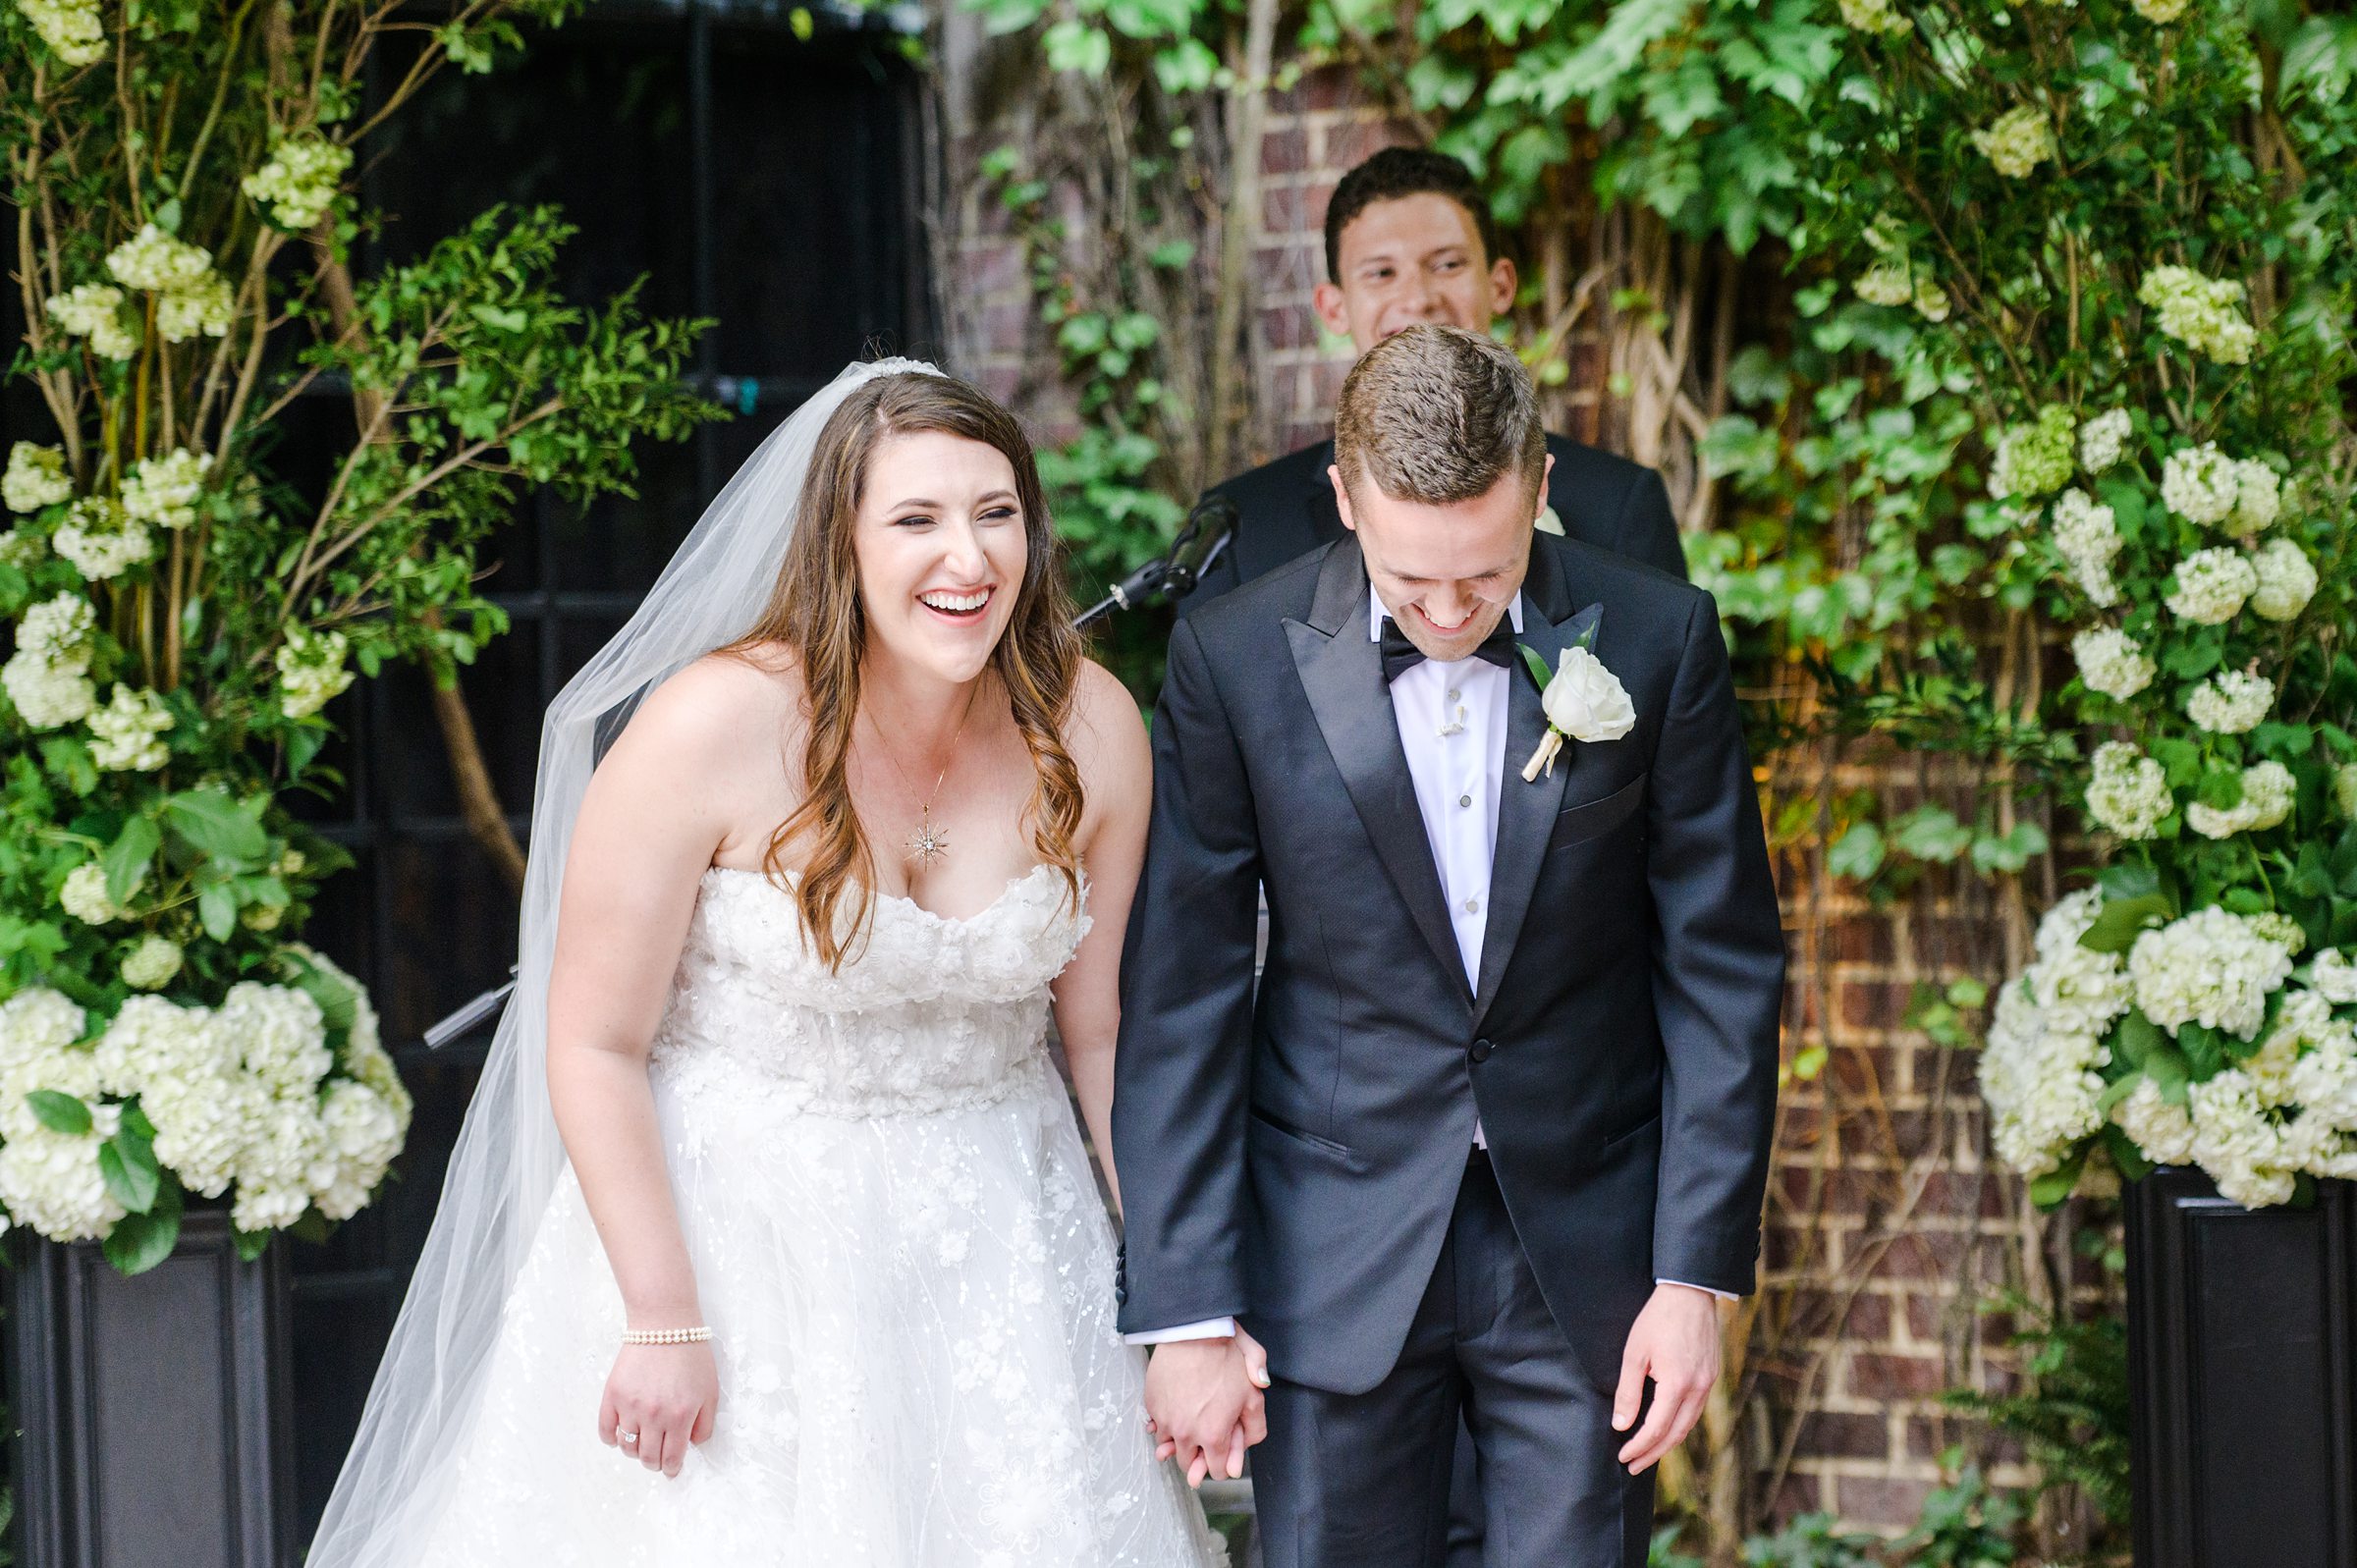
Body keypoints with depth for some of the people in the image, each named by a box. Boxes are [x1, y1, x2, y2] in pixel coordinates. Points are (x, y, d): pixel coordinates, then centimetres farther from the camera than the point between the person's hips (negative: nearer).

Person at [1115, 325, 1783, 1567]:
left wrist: (1698, 1275, -5)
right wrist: (1187, 1312, -7)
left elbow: (1723, 974, 0)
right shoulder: (1235, 660, -7)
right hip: (1337, 1262, 0)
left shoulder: (1657, 640, -5)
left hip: (1586, 1248, 0)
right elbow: (1181, 1001, -4)